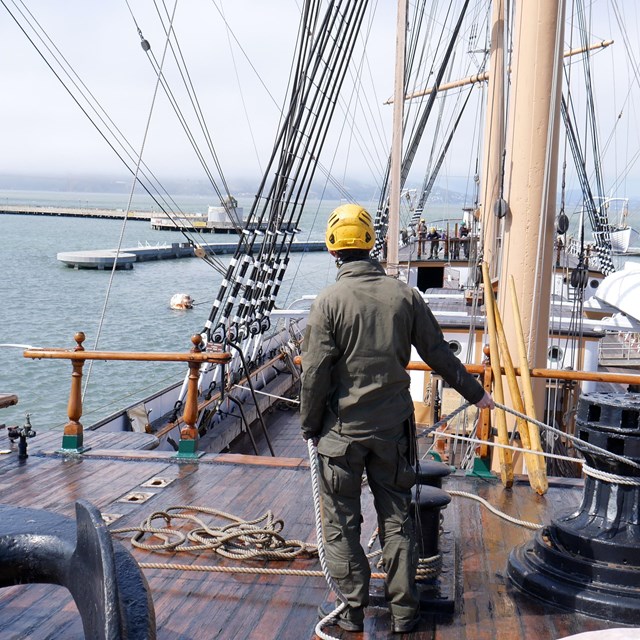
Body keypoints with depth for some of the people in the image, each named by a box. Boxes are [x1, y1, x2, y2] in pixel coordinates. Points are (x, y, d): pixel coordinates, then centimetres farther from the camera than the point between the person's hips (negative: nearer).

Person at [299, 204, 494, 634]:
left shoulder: (330, 301, -11)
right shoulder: (405, 296, -1)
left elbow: (315, 373, -11)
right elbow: (439, 354, 6)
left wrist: (310, 426, 2)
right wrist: (475, 392, 19)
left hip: (342, 429, -3)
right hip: (394, 428, 3)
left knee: (342, 522, 10)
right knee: (396, 518, 13)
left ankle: (353, 610, 17)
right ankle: (404, 610, 19)